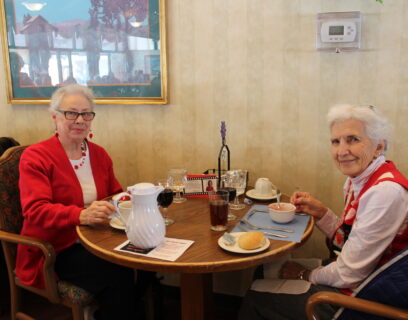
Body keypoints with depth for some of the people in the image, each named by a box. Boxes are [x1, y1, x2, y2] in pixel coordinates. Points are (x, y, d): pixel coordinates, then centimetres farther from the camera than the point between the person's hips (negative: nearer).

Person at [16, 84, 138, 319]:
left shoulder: (99, 154, 10)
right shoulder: (35, 157, -6)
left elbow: (115, 194, 18)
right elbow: (35, 210, -18)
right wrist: (81, 215, -37)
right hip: (54, 251, -4)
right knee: (118, 273, -28)